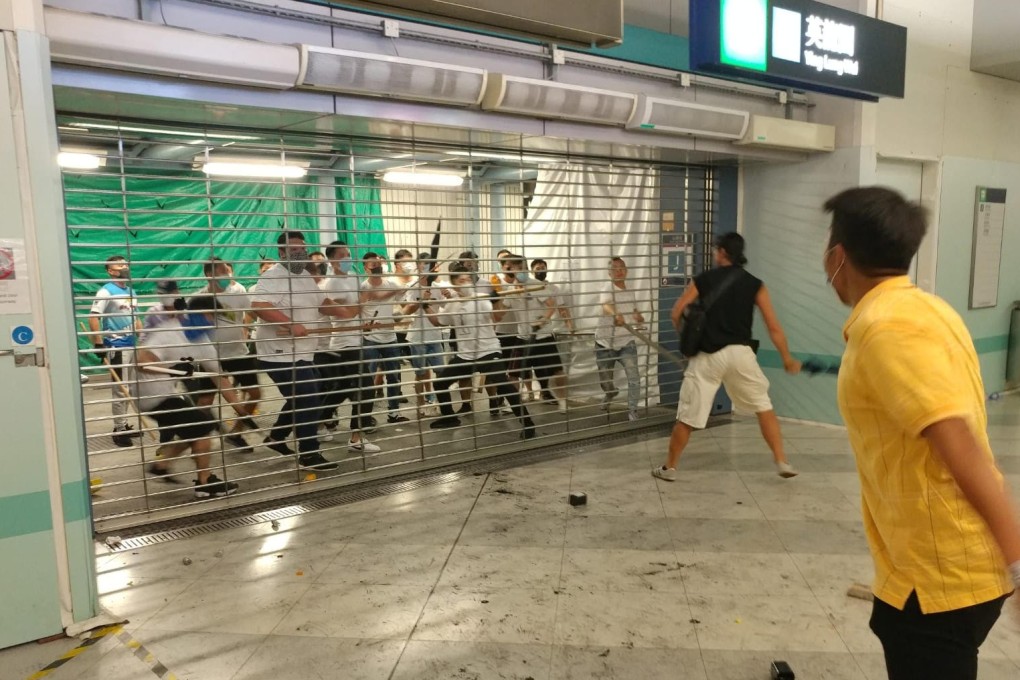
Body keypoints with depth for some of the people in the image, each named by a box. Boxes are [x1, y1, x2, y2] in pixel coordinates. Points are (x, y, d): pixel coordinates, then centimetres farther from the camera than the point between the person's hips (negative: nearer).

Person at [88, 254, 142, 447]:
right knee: (119, 389, -3)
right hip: (116, 347, -7)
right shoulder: (106, 291, -10)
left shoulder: (131, 291, 13)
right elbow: (93, 318, -17)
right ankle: (119, 429, 6)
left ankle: (124, 425, 23)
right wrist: (98, 344, -21)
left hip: (131, 345, 7)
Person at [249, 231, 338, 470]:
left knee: (300, 400, 22)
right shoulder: (272, 277, -18)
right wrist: (291, 324, -38)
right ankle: (309, 455, 4)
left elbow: (321, 302, 23)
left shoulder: (305, 276, 12)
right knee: (308, 403, -8)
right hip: (282, 356, -10)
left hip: (302, 354, 10)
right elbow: (258, 306, -33)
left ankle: (276, 437, 41)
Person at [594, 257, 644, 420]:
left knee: (634, 378, -15)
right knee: (605, 382, 13)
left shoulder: (631, 292, 5)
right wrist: (616, 315, -61)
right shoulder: (607, 289, -14)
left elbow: (636, 313, 21)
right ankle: (611, 393, 49)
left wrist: (639, 317, -5)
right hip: (604, 344, -3)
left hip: (626, 343, 3)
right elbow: (605, 305, -39)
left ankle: (632, 410, 0)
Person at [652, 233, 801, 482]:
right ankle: (782, 463, 17)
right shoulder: (754, 284, 6)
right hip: (740, 353, 1)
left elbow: (676, 314, 1)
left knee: (687, 416, 8)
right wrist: (787, 358, 12)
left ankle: (669, 467, 19)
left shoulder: (703, 279, 4)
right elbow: (774, 327, 3)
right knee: (764, 407, 18)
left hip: (707, 356, -1)